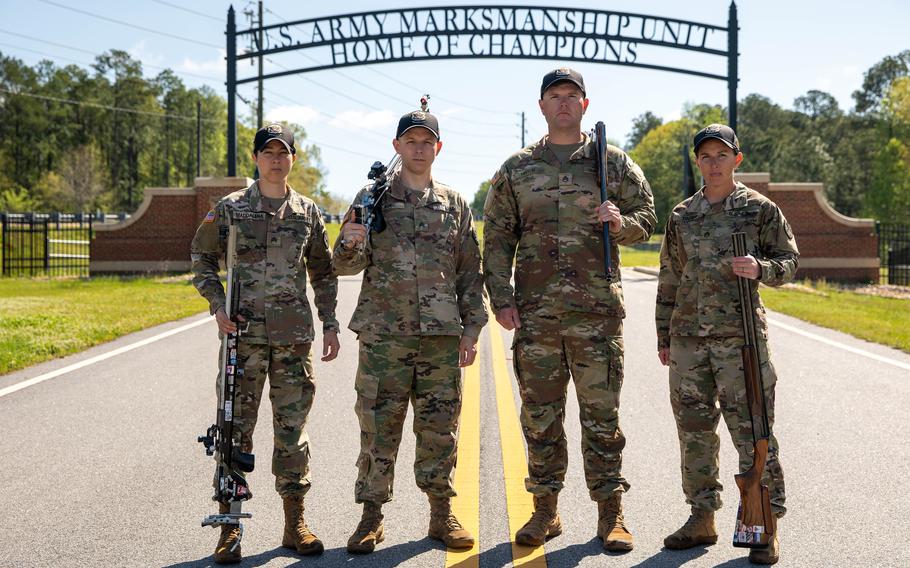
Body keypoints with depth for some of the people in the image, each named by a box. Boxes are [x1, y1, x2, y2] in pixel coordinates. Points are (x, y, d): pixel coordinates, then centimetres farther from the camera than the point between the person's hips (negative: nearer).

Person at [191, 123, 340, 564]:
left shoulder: (308, 212, 10)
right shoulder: (231, 208, 3)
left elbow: (324, 272, 16)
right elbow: (202, 258, 7)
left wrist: (330, 324, 9)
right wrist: (218, 306, -7)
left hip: (294, 336, 2)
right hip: (244, 332, -2)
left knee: (293, 428, 6)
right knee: (236, 428, -1)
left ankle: (295, 523, 15)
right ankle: (229, 526, 5)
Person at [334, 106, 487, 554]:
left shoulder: (455, 205, 12)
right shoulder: (373, 197, 7)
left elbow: (470, 272, 12)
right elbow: (346, 265, 5)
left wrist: (472, 326, 4)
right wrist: (351, 245, -18)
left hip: (442, 334, 1)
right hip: (383, 332, -1)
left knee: (439, 427, 4)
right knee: (378, 426, 1)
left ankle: (442, 514, 14)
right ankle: (371, 516, 9)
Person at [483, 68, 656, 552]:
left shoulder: (614, 163, 8)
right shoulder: (516, 170, 10)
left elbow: (647, 218, 11)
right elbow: (496, 239, 9)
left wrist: (621, 223, -12)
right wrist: (500, 298, -1)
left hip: (597, 312, -1)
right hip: (534, 313, 1)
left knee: (602, 416, 1)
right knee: (540, 417, 6)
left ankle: (610, 514, 9)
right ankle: (545, 511, 17)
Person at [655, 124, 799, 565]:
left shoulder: (760, 209, 2)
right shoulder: (681, 217, 11)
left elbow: (789, 261, 5)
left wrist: (760, 269, -16)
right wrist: (664, 337, 15)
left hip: (740, 334, -4)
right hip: (688, 336, 4)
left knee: (751, 430, -5)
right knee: (694, 429, 8)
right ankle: (702, 519, 19)